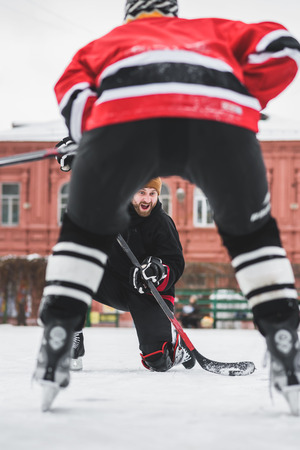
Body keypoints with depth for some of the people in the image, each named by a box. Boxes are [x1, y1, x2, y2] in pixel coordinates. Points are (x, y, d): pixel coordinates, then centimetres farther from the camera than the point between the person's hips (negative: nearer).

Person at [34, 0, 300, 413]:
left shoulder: (105, 43, 41)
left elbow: (73, 95, 21)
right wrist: (243, 102, 34)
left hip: (122, 116, 0)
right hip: (221, 119, 1)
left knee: (88, 226, 26)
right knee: (250, 229, 25)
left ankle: (54, 353, 17)